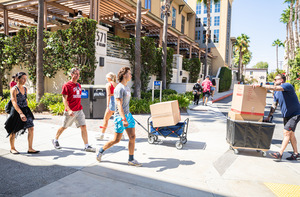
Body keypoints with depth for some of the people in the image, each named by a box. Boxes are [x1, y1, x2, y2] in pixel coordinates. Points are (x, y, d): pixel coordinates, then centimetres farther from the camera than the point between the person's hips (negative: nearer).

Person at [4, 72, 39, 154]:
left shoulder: (25, 89, 9)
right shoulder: (14, 89, -12)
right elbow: (14, 102, -21)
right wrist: (20, 113, -32)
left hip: (26, 110, 6)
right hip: (16, 111, -6)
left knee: (31, 128, -5)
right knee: (14, 131, 9)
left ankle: (30, 149, 2)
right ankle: (12, 148, 29)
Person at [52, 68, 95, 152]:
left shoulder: (79, 85, 12)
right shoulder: (67, 85, -9)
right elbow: (64, 99, -13)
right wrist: (69, 110, -23)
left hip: (79, 110, 5)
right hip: (70, 111, -5)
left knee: (83, 126, -3)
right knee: (64, 127, 11)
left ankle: (87, 146, -1)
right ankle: (55, 140, 37)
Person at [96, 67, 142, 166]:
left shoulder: (127, 88, 13)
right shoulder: (119, 88, -15)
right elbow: (119, 105, -24)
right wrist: (123, 119, -32)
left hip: (128, 115, 8)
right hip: (120, 117, -8)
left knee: (132, 137, 2)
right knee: (116, 140, 1)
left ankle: (131, 159, 12)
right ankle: (101, 151, 24)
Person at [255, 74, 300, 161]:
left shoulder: (288, 86, -17)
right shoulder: (276, 92, 7)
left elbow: (275, 88, -35)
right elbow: (274, 105, 11)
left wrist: (260, 85, -34)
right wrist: (269, 117, 8)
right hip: (286, 115, 9)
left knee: (286, 132, -15)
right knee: (290, 134, 12)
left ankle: (280, 154, -15)